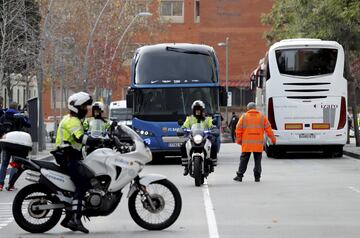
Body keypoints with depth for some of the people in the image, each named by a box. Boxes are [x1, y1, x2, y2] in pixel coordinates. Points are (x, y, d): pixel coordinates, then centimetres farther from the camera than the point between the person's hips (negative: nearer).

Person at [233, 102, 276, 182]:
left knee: (244, 160, 4)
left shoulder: (244, 117, 3)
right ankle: (257, 177, 3)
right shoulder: (262, 117, 6)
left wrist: (239, 140, 11)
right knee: (257, 160, 7)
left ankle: (239, 176, 2)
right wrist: (273, 139, 13)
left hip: (246, 144, -1)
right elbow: (268, 129, 5)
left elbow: (238, 129, 2)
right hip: (258, 144, 1)